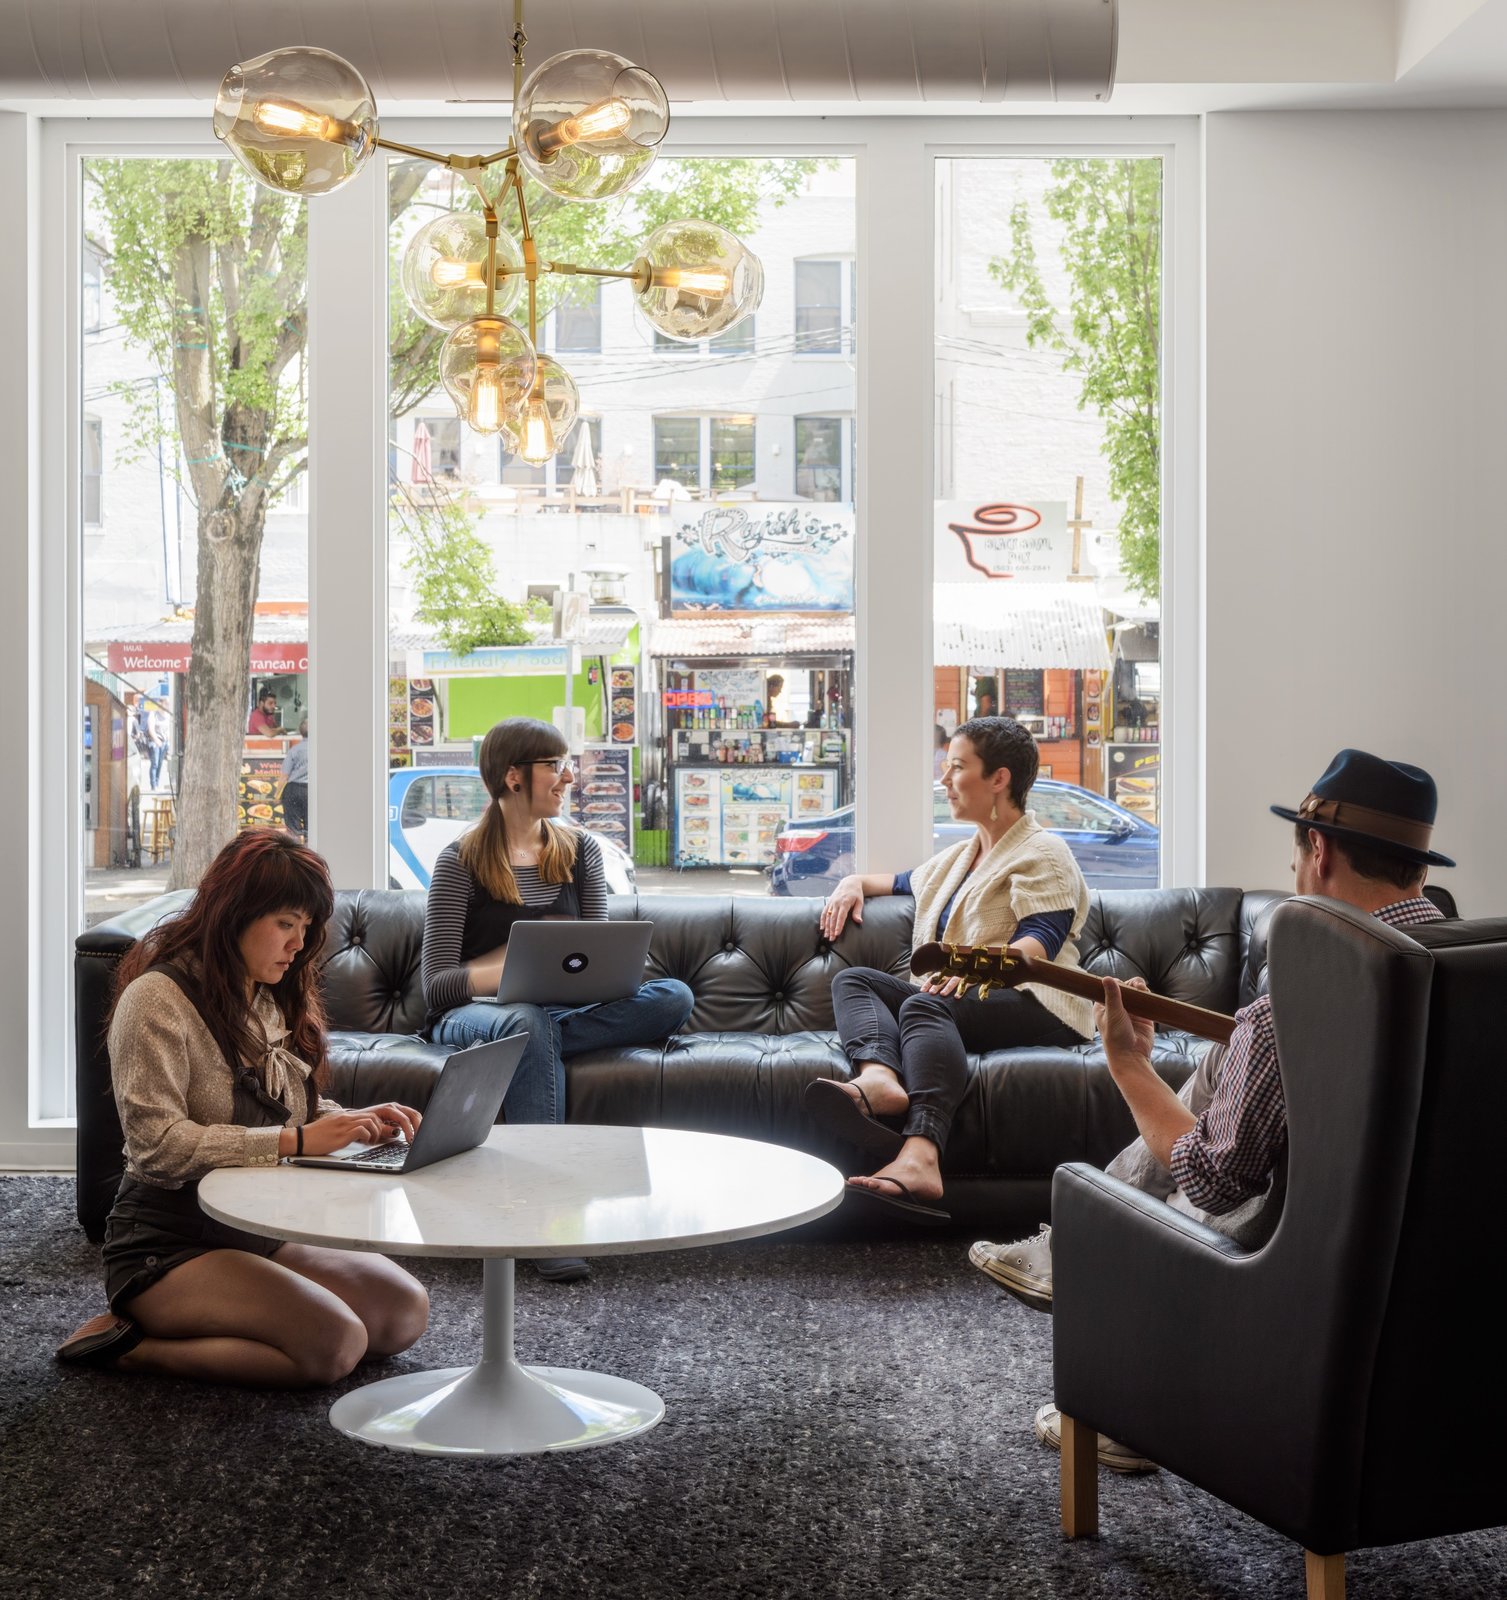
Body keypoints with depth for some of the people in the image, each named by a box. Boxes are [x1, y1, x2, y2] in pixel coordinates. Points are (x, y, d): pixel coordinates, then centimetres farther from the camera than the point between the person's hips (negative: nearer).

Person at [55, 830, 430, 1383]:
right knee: (335, 1342, -26)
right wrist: (294, 1141, -26)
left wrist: (355, 1122, -3)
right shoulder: (158, 998, -13)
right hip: (170, 1243, -9)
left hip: (262, 1229, 9)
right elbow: (158, 1143, -23)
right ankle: (128, 1344, -8)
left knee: (406, 1311, -8)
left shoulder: (270, 999, 14)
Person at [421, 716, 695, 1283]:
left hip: (554, 1011, 4)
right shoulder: (460, 862, -3)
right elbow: (436, 986, -9)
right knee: (527, 1022, -42)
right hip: (470, 1016, -4)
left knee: (674, 996, -23)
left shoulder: (580, 849, 11)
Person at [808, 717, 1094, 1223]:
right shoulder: (958, 858, 30)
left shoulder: (1042, 853, 3)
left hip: (1031, 1004, -8)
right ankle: (879, 1076, -45)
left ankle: (919, 1158, -62)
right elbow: (905, 882, 50)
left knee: (923, 1005, -36)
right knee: (853, 980, -9)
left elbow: (1040, 942, -13)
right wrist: (856, 882, 28)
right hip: (960, 996, 8)